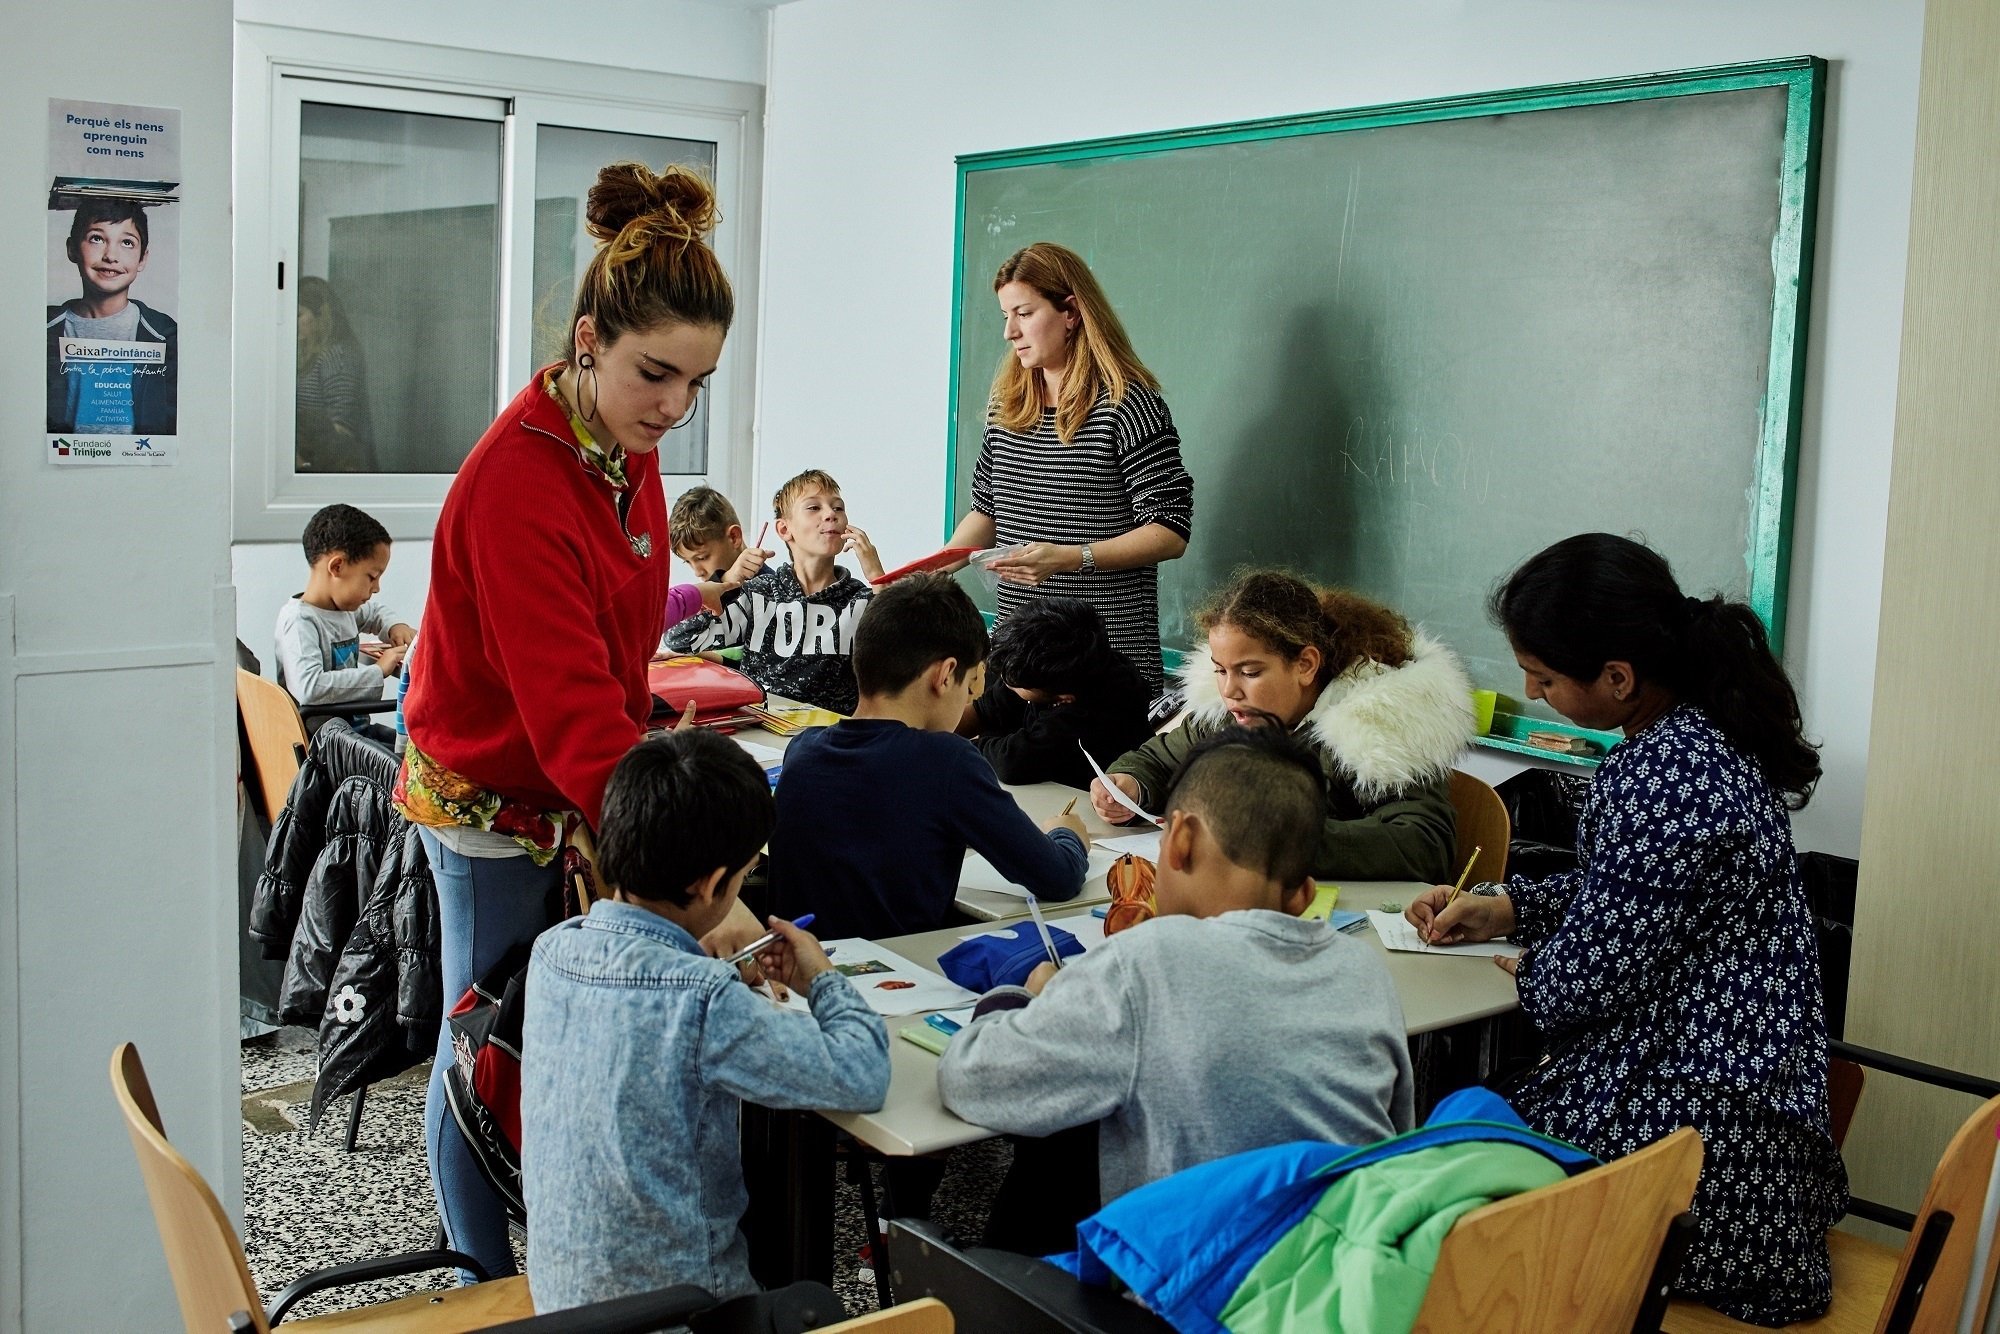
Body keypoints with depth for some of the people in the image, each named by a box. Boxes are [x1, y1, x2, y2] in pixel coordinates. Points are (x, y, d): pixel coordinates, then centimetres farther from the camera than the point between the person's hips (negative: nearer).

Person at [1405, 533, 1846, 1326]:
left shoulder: (1662, 772, -25)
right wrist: (1504, 908, 9)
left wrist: (1525, 974, 1)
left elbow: (1588, 978, -21)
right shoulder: (1705, 734, 5)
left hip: (1693, 1134, -10)